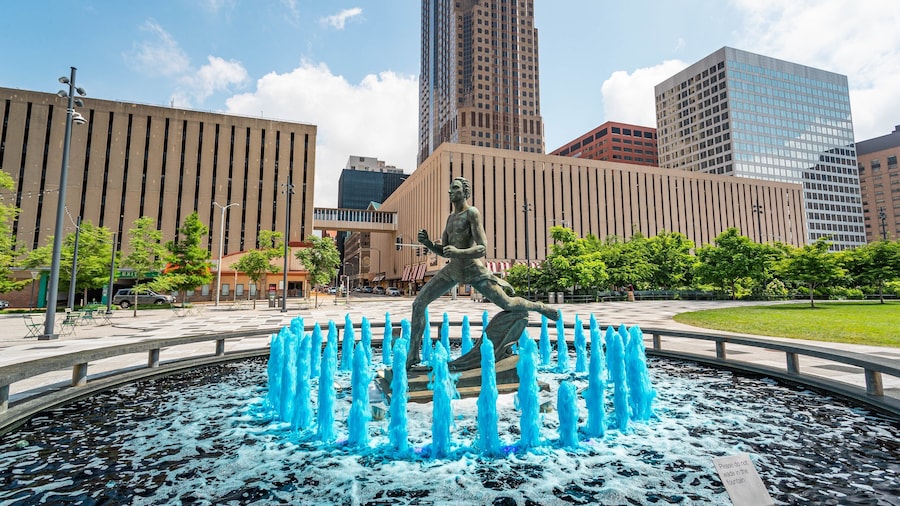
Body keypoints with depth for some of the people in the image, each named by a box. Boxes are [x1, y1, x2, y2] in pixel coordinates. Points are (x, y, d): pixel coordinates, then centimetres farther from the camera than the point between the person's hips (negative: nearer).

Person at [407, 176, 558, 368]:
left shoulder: (472, 213, -13)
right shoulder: (450, 217, 12)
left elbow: (482, 248, -21)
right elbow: (442, 251, 13)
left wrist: (459, 252, -38)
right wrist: (427, 243, -7)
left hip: (474, 271, -7)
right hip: (452, 270, 7)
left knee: (507, 304, 3)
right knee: (418, 304, -2)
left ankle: (539, 307, 36)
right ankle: (413, 355, 8)